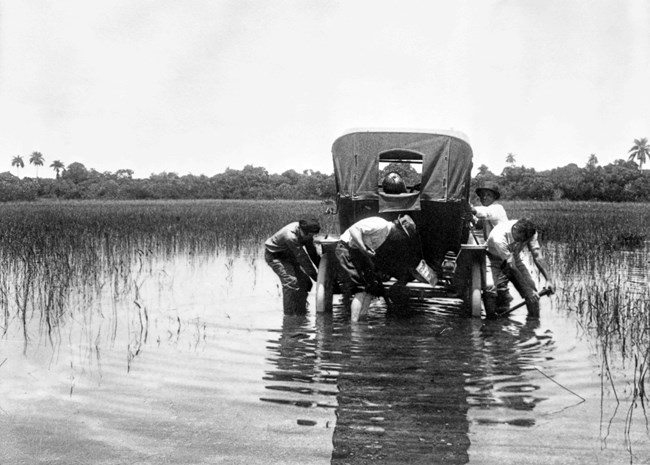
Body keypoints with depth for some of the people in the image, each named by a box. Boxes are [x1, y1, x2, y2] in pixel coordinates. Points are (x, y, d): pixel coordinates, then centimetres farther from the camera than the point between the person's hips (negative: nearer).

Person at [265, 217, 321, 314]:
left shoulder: (306, 234, -14)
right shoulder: (291, 236, -38)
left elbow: (313, 254, -2)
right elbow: (302, 258, -33)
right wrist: (315, 276, -28)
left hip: (289, 255, 8)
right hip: (274, 255, -8)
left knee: (305, 282, 0)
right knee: (291, 282, -23)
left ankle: (301, 312, 16)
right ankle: (289, 314, -12)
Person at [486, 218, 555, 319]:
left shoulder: (529, 232, -22)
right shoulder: (499, 238, -39)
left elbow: (537, 257, -22)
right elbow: (512, 267, -34)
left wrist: (549, 279, -33)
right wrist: (529, 291, -32)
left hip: (514, 258, 5)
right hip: (496, 260, -5)